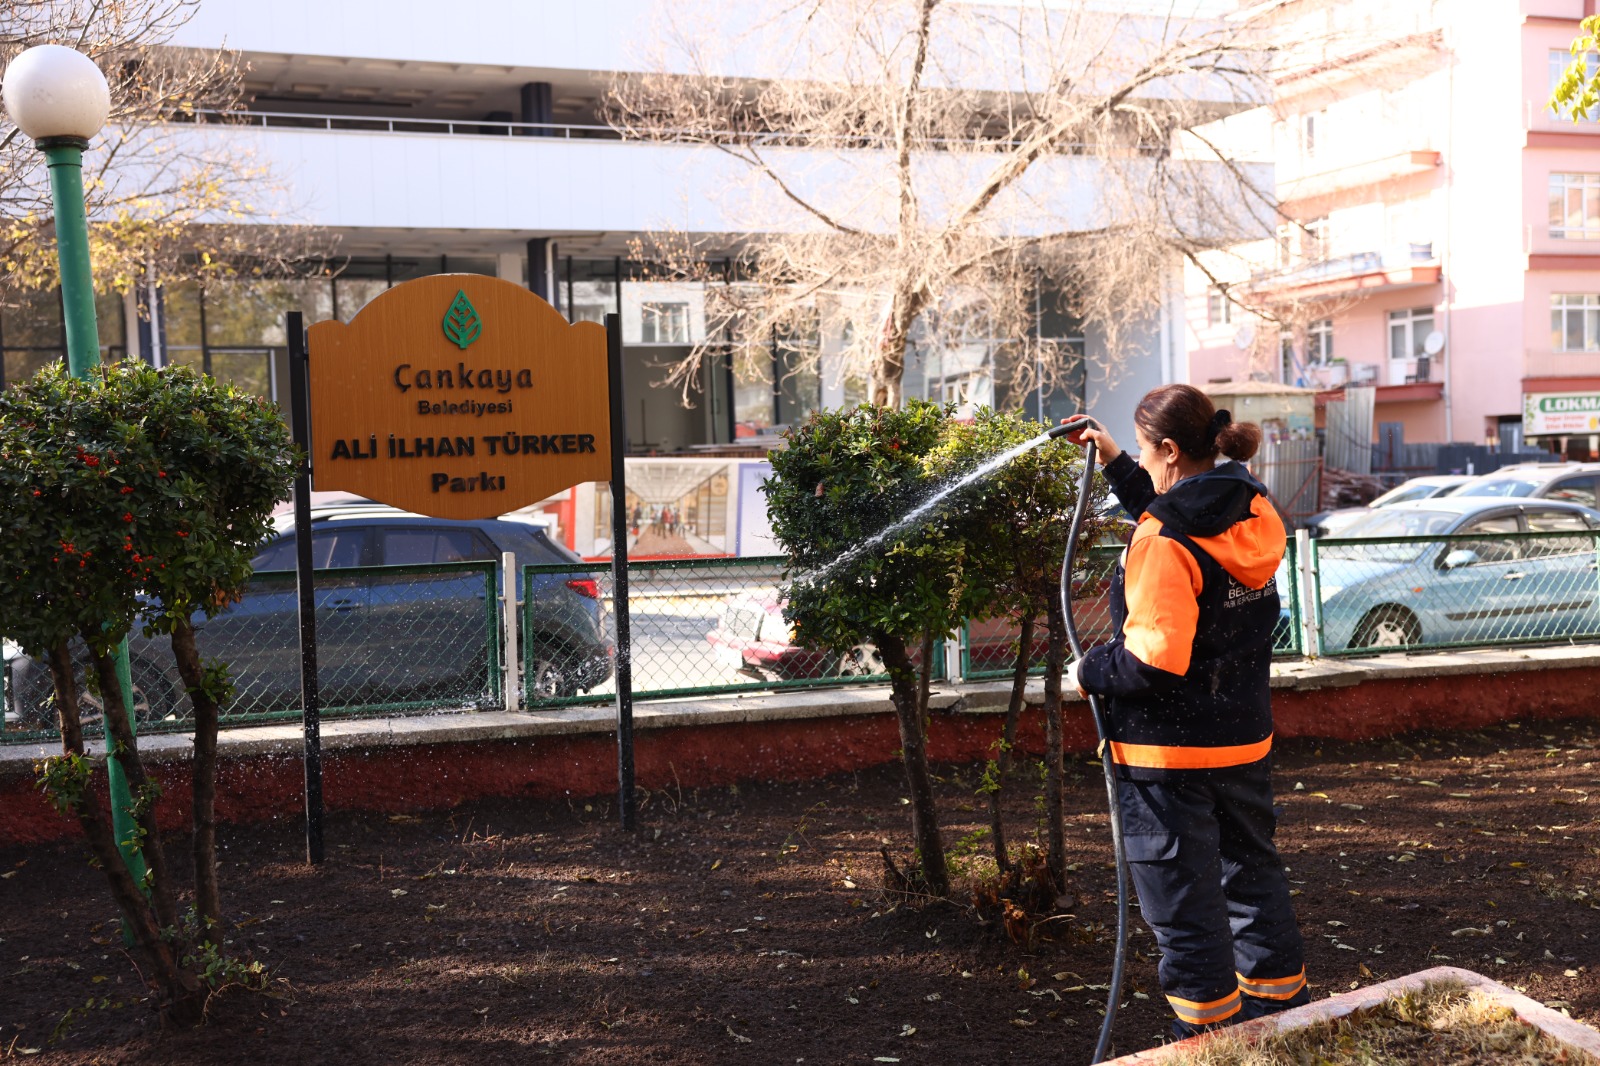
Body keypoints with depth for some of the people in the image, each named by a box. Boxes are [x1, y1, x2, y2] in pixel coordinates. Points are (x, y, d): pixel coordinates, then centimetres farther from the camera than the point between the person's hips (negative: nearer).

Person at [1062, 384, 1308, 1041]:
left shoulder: (1164, 541, -23)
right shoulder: (1251, 513, 2)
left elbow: (1155, 658, -29)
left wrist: (1091, 673, -11)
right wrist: (1115, 465, 24)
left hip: (1170, 750, -8)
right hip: (1244, 739, 8)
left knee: (1182, 894, 5)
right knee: (1251, 869, 24)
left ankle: (1211, 1028, 15)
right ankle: (1280, 1000, 38)